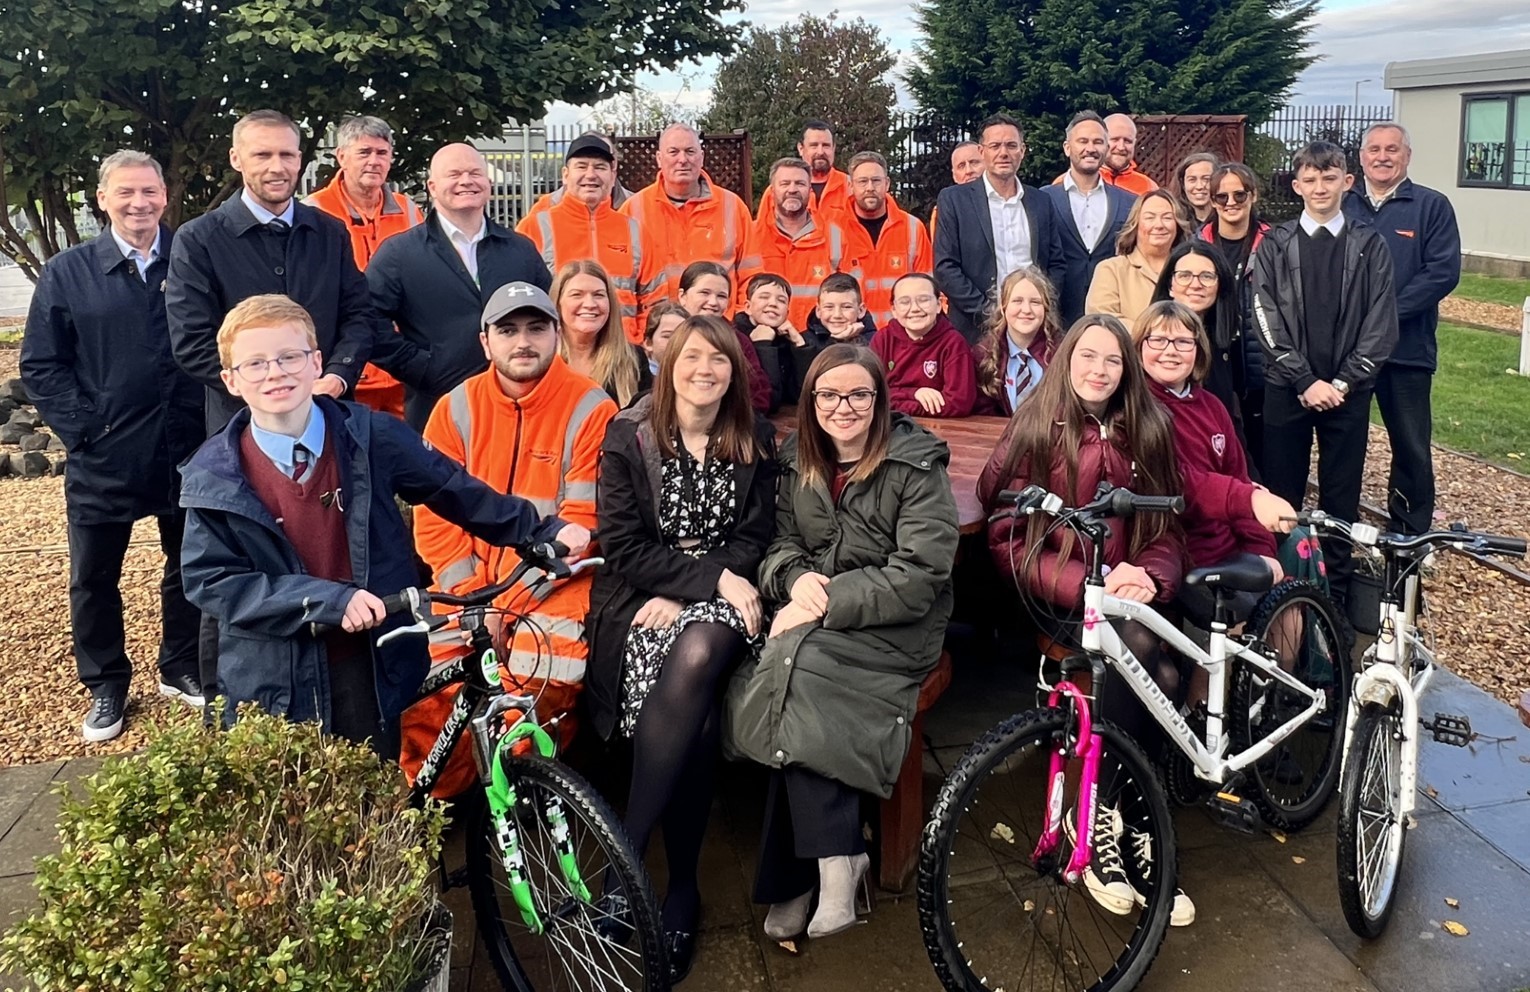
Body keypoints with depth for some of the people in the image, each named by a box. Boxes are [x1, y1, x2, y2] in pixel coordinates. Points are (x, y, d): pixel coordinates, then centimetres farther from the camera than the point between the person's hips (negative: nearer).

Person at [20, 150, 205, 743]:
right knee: (93, 577, 8)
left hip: (187, 451, 0)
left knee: (190, 565, 13)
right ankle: (105, 685, 25)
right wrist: (79, 428, -7)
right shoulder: (67, 273, 1)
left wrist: (210, 419, -5)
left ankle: (182, 668, 31)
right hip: (102, 456, 0)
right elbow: (40, 366, 2)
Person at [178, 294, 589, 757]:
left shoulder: (372, 437, -7)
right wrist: (328, 600, -22)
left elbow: (455, 491, 2)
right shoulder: (212, 478, -9)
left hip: (372, 667, 1)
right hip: (274, 680, -1)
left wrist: (544, 532, 2)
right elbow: (210, 581, -10)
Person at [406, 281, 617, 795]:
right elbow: (434, 515, 2)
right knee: (424, 706, -15)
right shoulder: (456, 408, 5)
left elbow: (582, 521, -10)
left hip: (551, 583, -3)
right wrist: (468, 593, -12)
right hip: (471, 583, 3)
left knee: (544, 690, -27)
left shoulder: (590, 409, -6)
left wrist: (508, 603, -15)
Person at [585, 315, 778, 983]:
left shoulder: (757, 442, 8)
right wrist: (711, 577, -16)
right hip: (639, 599, -1)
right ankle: (681, 888, -18)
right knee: (695, 714, -31)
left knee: (696, 657, -35)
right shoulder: (629, 437, 1)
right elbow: (623, 548, -5)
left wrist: (682, 597, -12)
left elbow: (754, 540, 3)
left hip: (720, 599, 1)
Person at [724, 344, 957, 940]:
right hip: (814, 620, 5)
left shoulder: (917, 466, -7)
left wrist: (828, 602, -21)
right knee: (791, 670, -29)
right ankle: (838, 857, -17)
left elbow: (919, 576, -14)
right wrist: (798, 578, -12)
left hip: (894, 629, -5)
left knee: (794, 667, -31)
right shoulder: (798, 461, 10)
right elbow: (782, 543, 12)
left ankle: (795, 878, -21)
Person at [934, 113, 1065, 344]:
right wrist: (985, 309, -12)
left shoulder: (1040, 201, 12)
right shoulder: (954, 199, 2)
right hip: (976, 329, -2)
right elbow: (945, 267, -4)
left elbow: (1056, 264, 14)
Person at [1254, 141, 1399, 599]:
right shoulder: (1275, 246, 3)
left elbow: (1381, 324, 0)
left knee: (1341, 495, 5)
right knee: (1281, 493, 4)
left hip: (1348, 390, 0)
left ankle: (1336, 591, 15)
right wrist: (1306, 381, -11)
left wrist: (1343, 381, -10)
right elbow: (1268, 322, -4)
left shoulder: (1370, 246, 5)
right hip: (1287, 388, 0)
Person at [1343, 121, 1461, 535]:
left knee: (1411, 446, 4)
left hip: (1406, 347, -2)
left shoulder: (1432, 206, 0)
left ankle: (1409, 538, 16)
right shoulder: (1342, 206, 9)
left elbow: (1443, 272, -9)